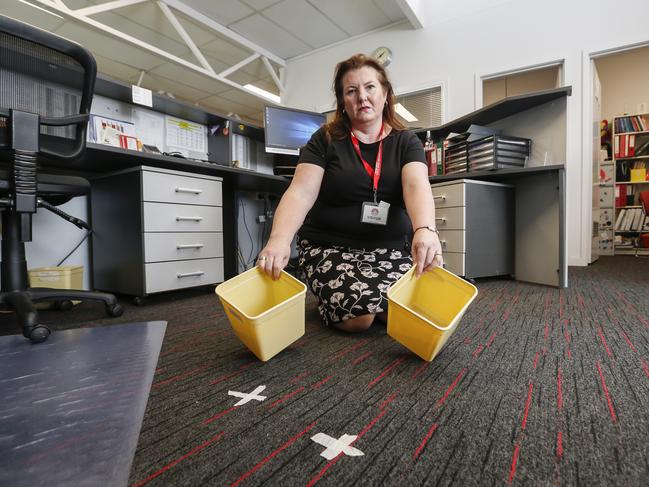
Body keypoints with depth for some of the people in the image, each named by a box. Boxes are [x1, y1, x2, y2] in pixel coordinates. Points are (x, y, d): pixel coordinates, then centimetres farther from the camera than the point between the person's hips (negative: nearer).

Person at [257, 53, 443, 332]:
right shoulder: (325, 140, 0)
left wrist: (425, 230, -39)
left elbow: (417, 186, -16)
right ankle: (326, 294, 9)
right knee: (358, 314, -25)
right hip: (330, 248, -2)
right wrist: (279, 240, -33)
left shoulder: (406, 142, 4)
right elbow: (300, 194, -13)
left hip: (388, 250, 3)